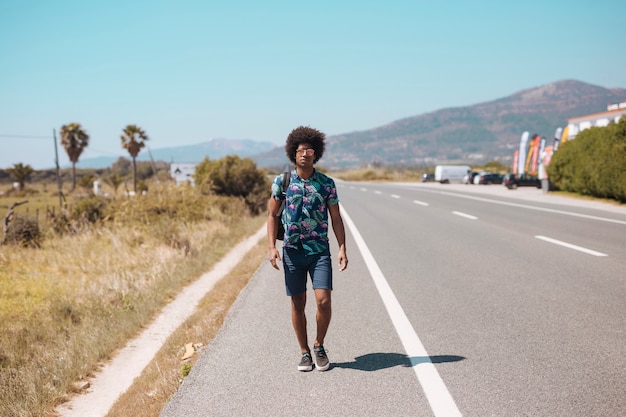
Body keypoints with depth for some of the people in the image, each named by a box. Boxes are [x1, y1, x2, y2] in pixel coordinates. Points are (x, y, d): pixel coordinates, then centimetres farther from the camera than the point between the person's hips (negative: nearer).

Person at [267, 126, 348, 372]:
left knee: (323, 301, -10)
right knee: (298, 304, 7)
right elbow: (273, 216, 7)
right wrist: (272, 247, -3)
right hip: (292, 250, 1)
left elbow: (336, 219, 5)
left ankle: (319, 346, 15)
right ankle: (304, 353, 23)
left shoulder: (326, 183, 1)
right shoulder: (282, 182, 1)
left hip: (319, 250, 0)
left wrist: (342, 249, -6)